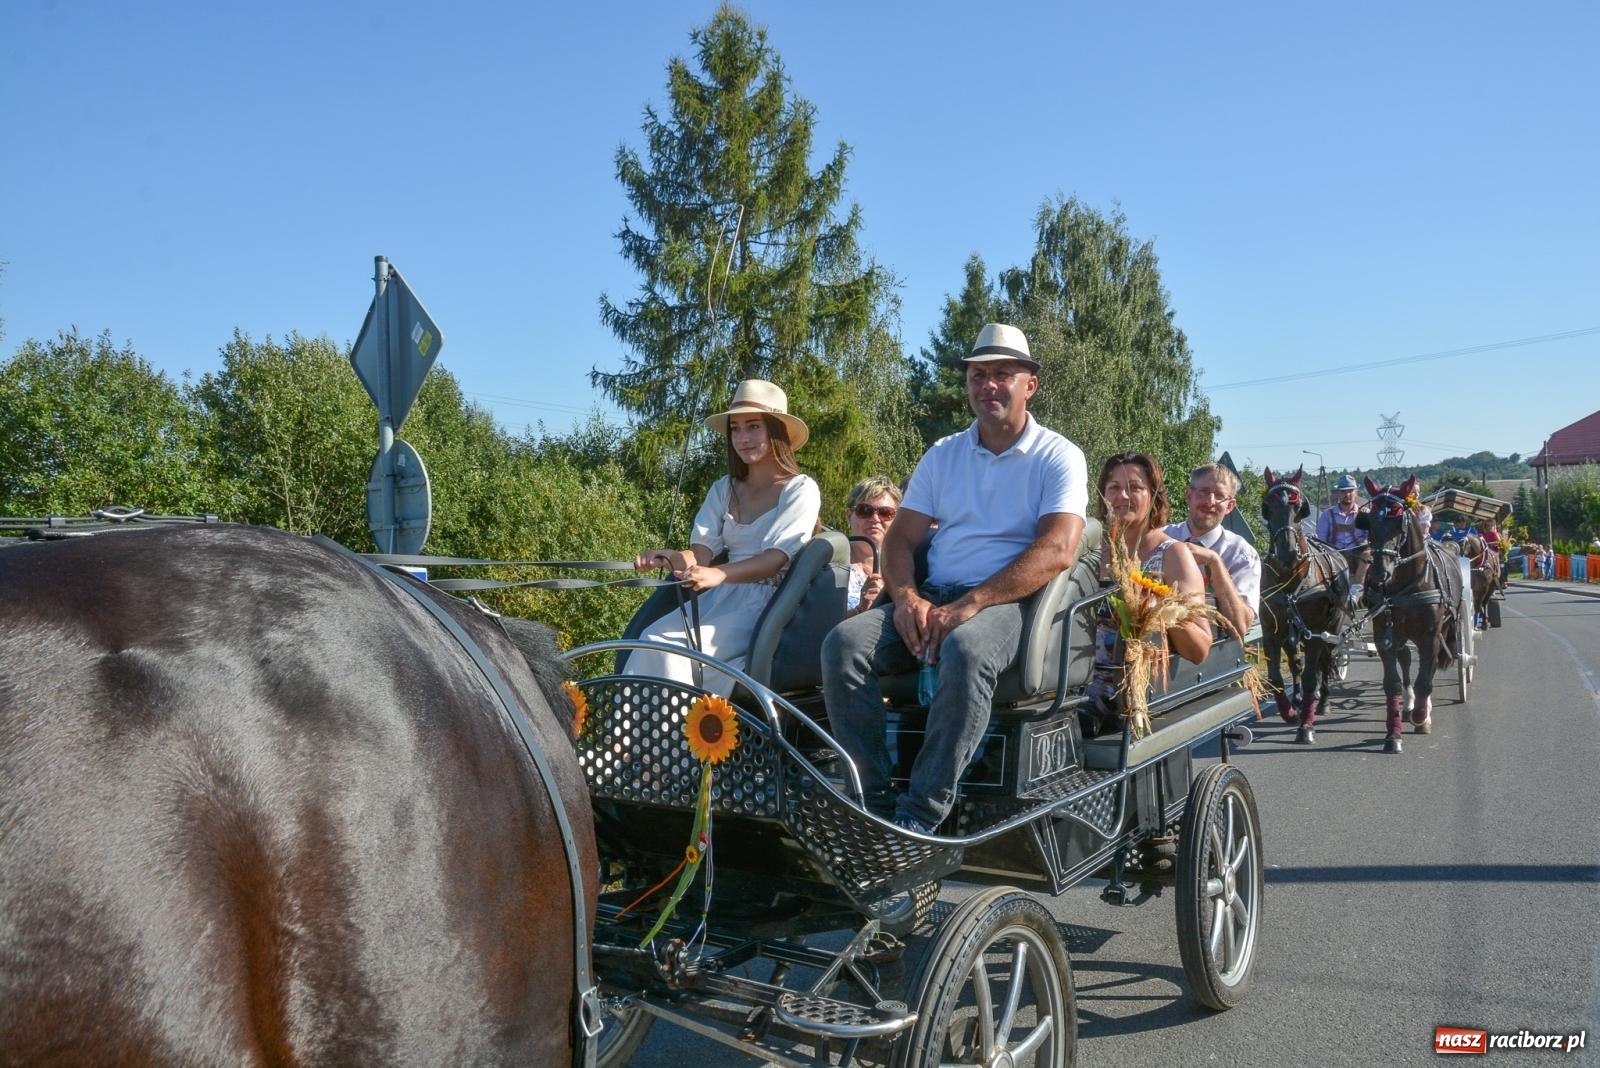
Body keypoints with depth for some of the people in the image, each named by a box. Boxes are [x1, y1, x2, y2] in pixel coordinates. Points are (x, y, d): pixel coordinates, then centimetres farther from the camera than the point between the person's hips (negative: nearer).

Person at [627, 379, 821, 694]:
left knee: (676, 648, -29)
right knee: (652, 639, -25)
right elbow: (701, 552, 7)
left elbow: (778, 558, -16)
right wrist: (670, 557, -18)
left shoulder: (801, 489, -1)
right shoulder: (724, 489, 18)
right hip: (721, 598, 5)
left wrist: (720, 573, -34)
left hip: (769, 603, -5)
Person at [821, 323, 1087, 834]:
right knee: (844, 643, -23)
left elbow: (1057, 551, -12)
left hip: (1008, 601, -4)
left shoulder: (1058, 457, 3)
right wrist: (906, 596, -10)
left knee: (967, 650, -39)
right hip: (933, 597, 5)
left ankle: (920, 816, -32)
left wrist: (968, 605, -22)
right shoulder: (943, 455, 18)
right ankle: (874, 800, -23)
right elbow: (901, 537, 13)